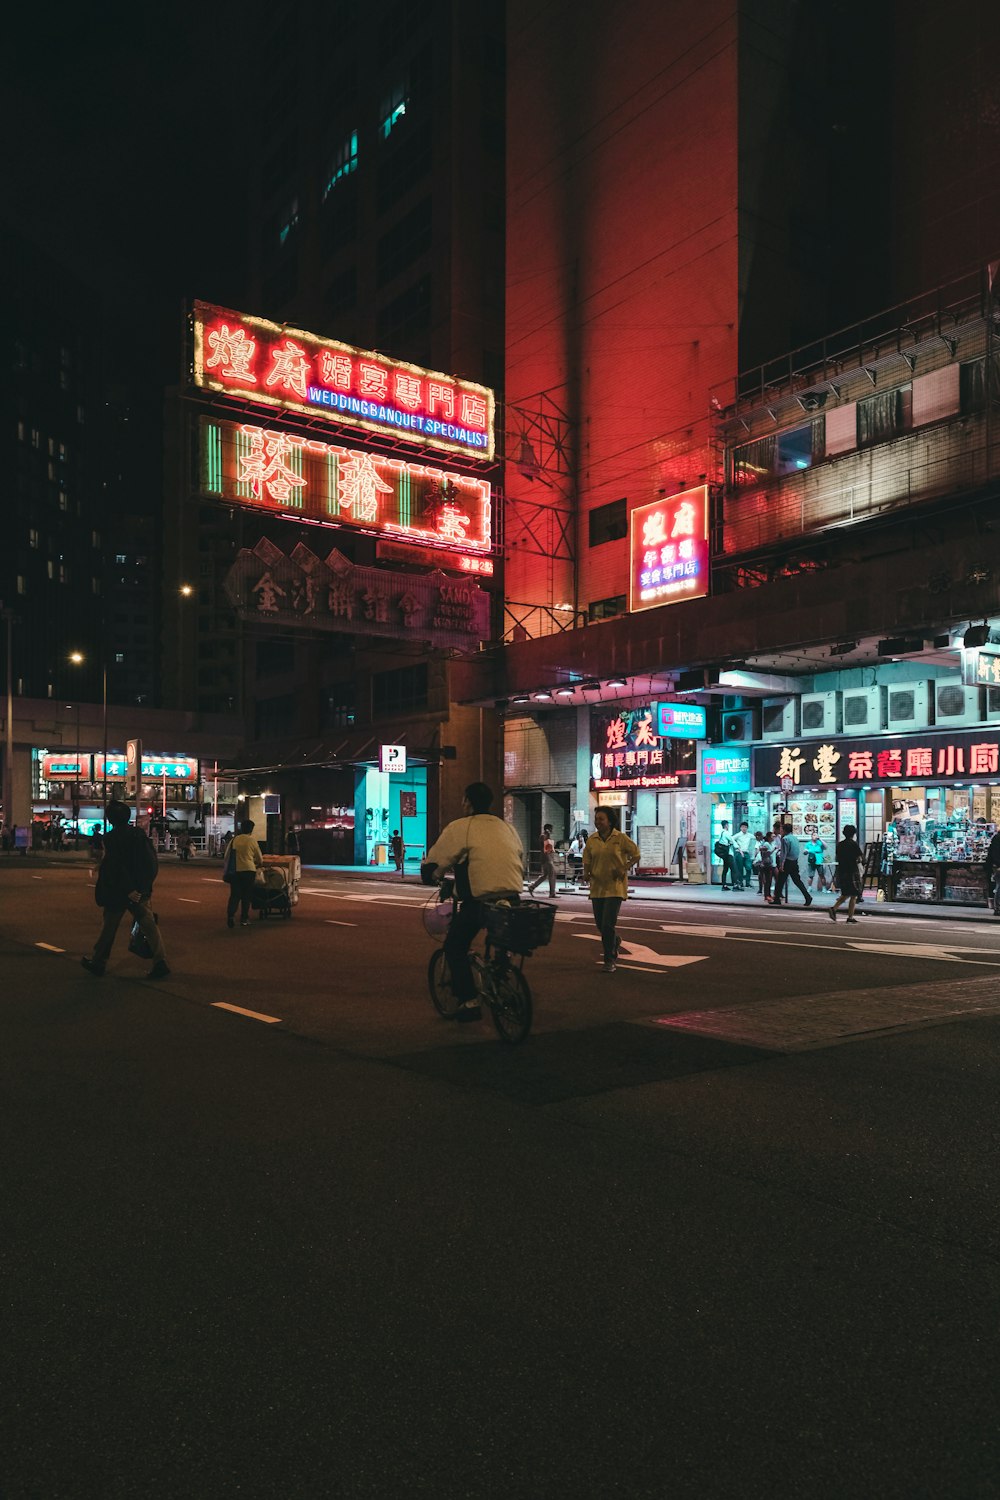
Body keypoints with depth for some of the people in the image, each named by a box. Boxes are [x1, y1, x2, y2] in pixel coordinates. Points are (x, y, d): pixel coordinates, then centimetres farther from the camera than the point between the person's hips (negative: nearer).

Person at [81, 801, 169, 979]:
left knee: (109, 927, 11)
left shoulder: (112, 838, -11)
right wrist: (147, 885, 11)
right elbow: (151, 859, 4)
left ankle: (97, 962, 24)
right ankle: (160, 962, -9)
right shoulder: (139, 834, 3)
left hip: (119, 892, -4)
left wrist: (128, 890, -17)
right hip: (141, 890, 4)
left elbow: (116, 865, -18)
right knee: (149, 925, 1)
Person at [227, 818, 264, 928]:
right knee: (246, 896, 8)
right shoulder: (252, 840, -2)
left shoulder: (235, 839, 5)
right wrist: (258, 865, 27)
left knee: (234, 894, 9)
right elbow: (260, 859, 5)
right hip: (249, 869, -2)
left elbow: (227, 856, 7)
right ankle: (244, 919, 10)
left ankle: (230, 916, -6)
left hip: (235, 870, 2)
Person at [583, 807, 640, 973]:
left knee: (608, 925, -12)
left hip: (615, 886, -4)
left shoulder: (620, 838, -7)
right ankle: (615, 941, 43)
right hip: (597, 886, 4)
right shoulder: (592, 840, 3)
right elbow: (587, 860, 14)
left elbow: (636, 855, 1)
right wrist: (586, 873, -3)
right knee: (600, 925, 11)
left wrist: (624, 869, -10)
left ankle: (610, 960, 2)